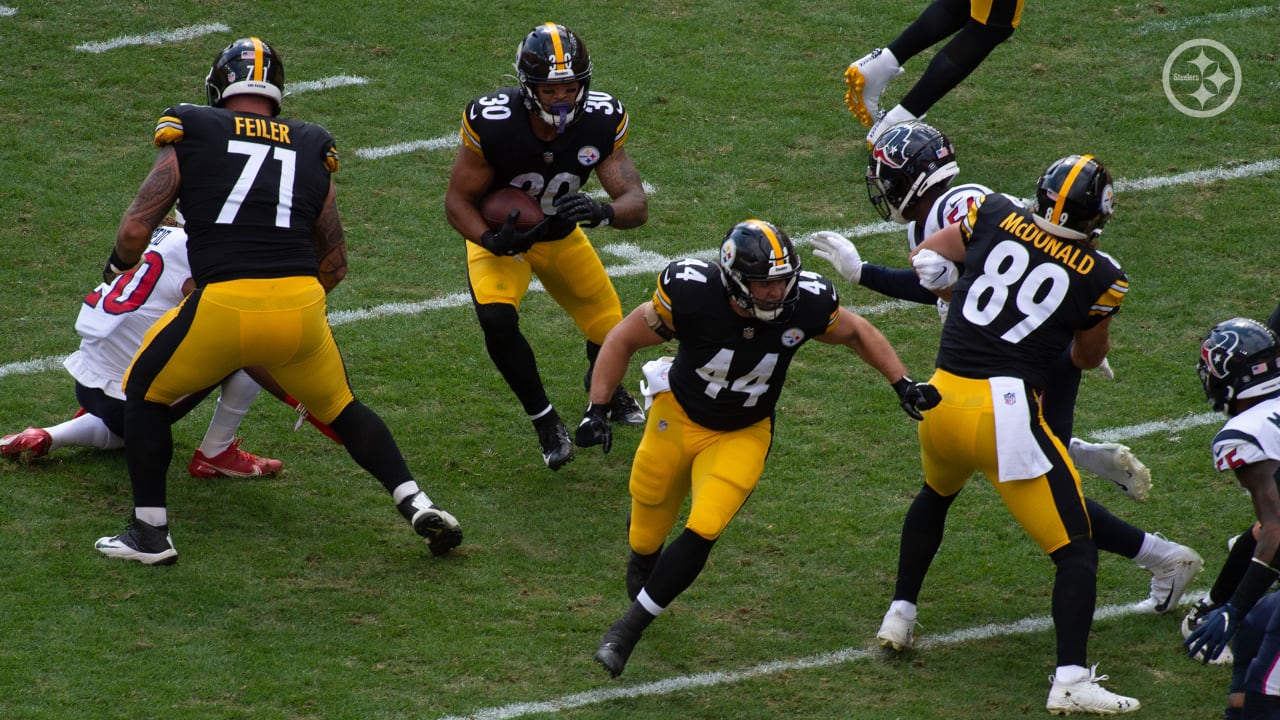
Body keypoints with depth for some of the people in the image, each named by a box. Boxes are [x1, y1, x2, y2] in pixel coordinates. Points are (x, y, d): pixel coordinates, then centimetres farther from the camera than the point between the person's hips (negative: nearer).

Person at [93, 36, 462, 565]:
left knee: (146, 392, 22)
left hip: (223, 305, -3)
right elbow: (334, 264, 22)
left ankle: (150, 532, 19)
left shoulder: (191, 136, 9)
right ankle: (417, 505, 15)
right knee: (341, 408, 28)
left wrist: (117, 266, 25)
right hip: (301, 309, 3)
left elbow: (135, 231, 4)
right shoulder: (311, 150, 19)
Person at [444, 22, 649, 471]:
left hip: (562, 233, 3)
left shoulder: (601, 122, -26)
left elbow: (636, 203, -26)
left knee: (610, 330, 9)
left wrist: (602, 211, -49)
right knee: (497, 319, -29)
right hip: (500, 232, -3)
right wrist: (491, 241, -40)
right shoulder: (492, 124, -33)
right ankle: (544, 419, -6)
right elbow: (458, 200, -20)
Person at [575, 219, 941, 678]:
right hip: (678, 417, 0)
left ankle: (628, 629, -2)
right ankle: (642, 563, 55)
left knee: (702, 533, -17)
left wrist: (903, 384, -9)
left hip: (742, 435, 1)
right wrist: (597, 410, -20)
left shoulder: (806, 303, -26)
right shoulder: (692, 295, -32)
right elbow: (624, 340, -16)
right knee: (649, 532, 16)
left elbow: (856, 333, -2)